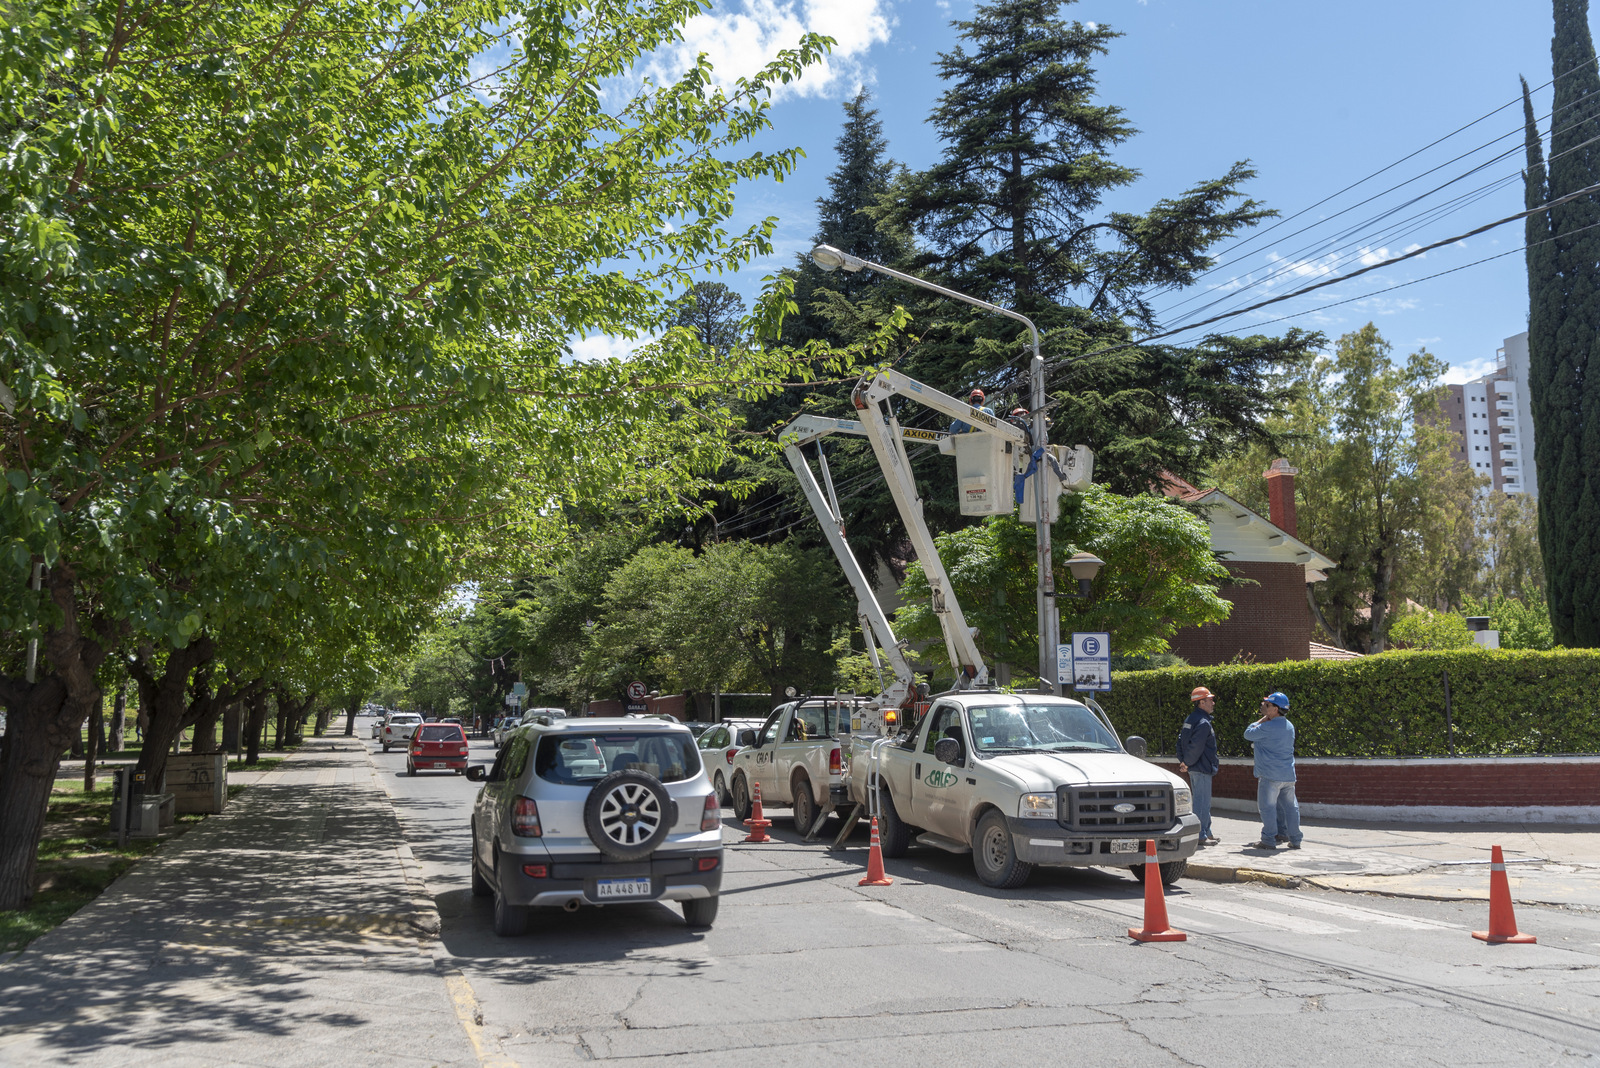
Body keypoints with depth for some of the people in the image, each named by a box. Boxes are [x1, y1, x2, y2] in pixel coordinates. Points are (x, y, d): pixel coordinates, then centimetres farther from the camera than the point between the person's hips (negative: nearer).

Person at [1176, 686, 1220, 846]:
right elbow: (1195, 747, -23)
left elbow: (1181, 741, 15)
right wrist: (1187, 763, -12)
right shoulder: (1203, 723, -19)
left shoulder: (1190, 719, 13)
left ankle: (1207, 832, 27)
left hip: (1194, 767, 10)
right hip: (1202, 768, -10)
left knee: (1202, 801, 18)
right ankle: (1200, 836, -2)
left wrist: (1183, 761, 9)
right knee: (1203, 802, -5)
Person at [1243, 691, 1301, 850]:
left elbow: (1248, 734, -3)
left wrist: (1263, 719, 2)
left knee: (1268, 807, -3)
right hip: (1289, 774, 8)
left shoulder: (1268, 727, -16)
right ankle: (1295, 840, 15)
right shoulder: (1289, 726, 11)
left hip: (1271, 775, -8)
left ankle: (1268, 840, -3)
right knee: (1291, 806, 12)